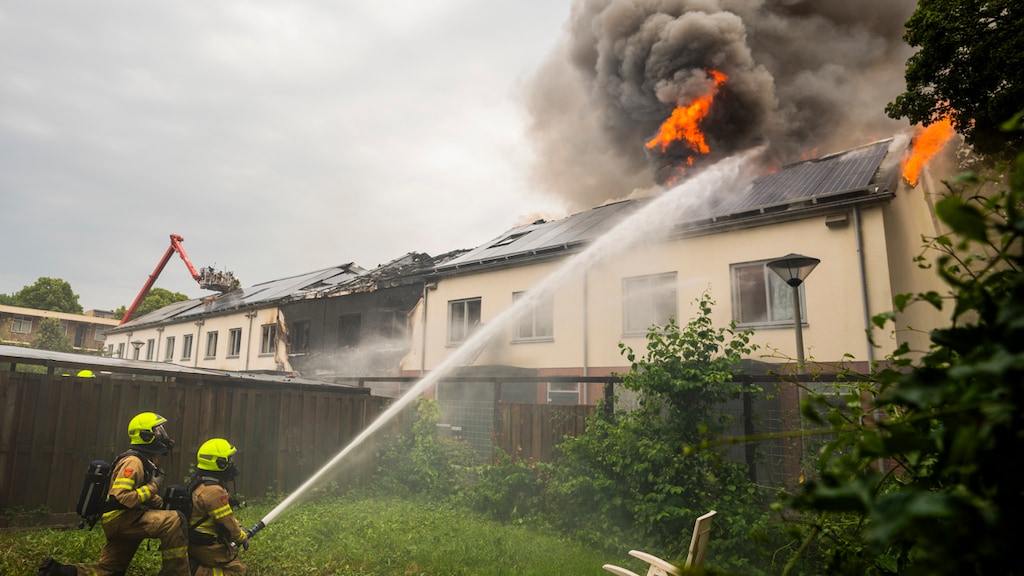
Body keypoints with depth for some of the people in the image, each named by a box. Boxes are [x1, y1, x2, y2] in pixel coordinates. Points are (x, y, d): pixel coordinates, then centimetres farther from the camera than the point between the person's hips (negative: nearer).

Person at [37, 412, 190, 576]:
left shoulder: (146, 461, 15)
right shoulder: (133, 462, -17)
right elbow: (120, 499, -27)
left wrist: (164, 504, 4)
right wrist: (152, 487, -20)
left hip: (127, 519, 11)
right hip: (120, 518, -11)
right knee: (175, 521, -28)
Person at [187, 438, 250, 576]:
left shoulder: (200, 482, 7)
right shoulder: (214, 490, -26)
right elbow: (227, 522, -19)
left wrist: (239, 528, 10)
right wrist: (243, 537, -3)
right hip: (206, 546, -10)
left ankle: (191, 564, 14)